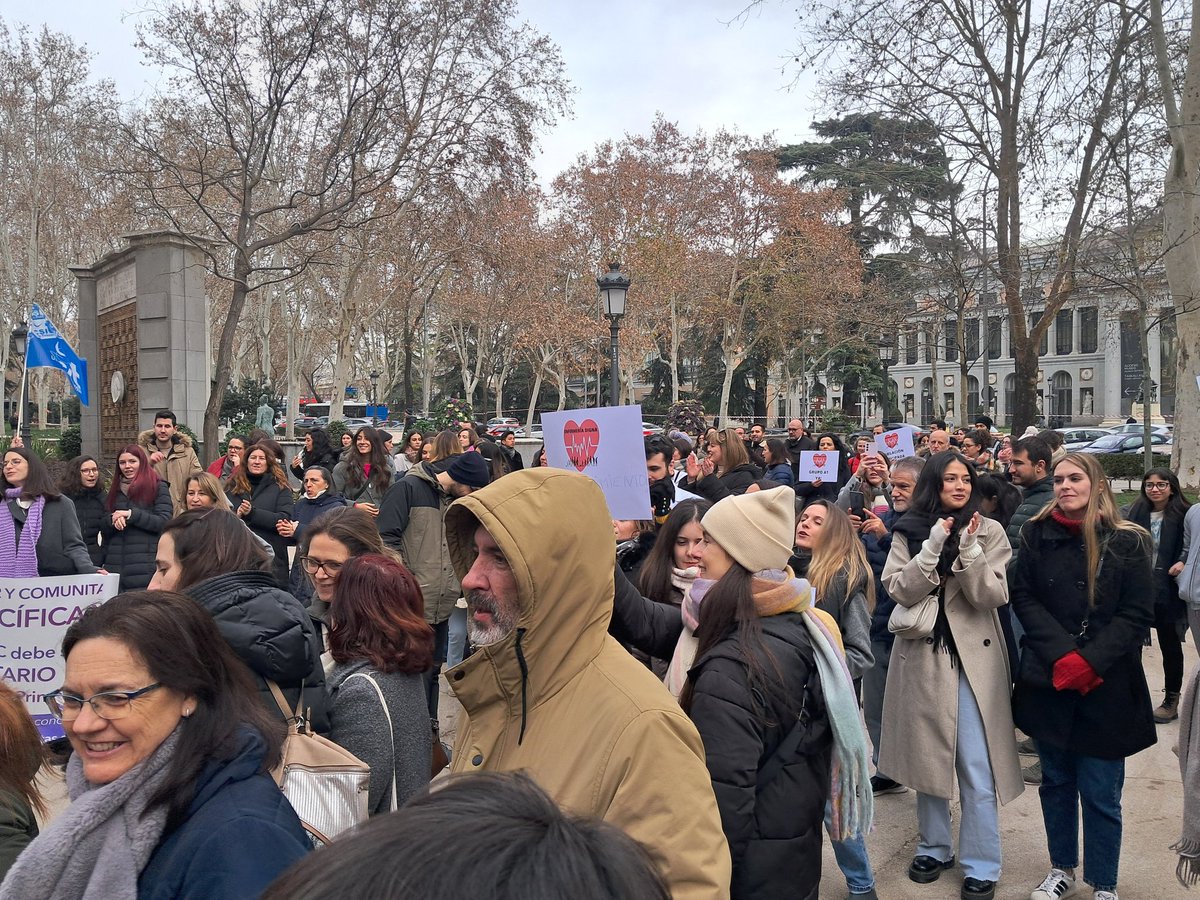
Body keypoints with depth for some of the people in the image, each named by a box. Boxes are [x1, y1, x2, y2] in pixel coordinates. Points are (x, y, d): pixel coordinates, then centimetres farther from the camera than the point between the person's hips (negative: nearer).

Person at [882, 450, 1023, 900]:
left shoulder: (989, 531, -1)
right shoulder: (908, 532, 1)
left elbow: (992, 596, -9)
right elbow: (900, 591, -10)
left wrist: (969, 549, -22)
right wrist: (935, 544, -19)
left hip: (973, 659, -1)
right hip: (922, 658, 2)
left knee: (977, 769, 0)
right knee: (928, 758, 14)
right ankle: (934, 847, 30)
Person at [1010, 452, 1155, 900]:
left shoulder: (1128, 542, -4)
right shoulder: (1038, 535, 2)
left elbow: (1137, 614, -6)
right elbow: (1024, 598, -1)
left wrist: (1090, 661, -16)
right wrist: (1063, 654, -12)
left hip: (1106, 688, -2)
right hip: (1048, 681, 2)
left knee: (1101, 793, 3)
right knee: (1056, 782, 15)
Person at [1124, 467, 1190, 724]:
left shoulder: (1183, 515, -6)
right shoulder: (1135, 513, 2)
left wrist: (1184, 563, -19)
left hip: (1168, 592, -2)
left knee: (1170, 646, 11)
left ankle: (1171, 701, 24)